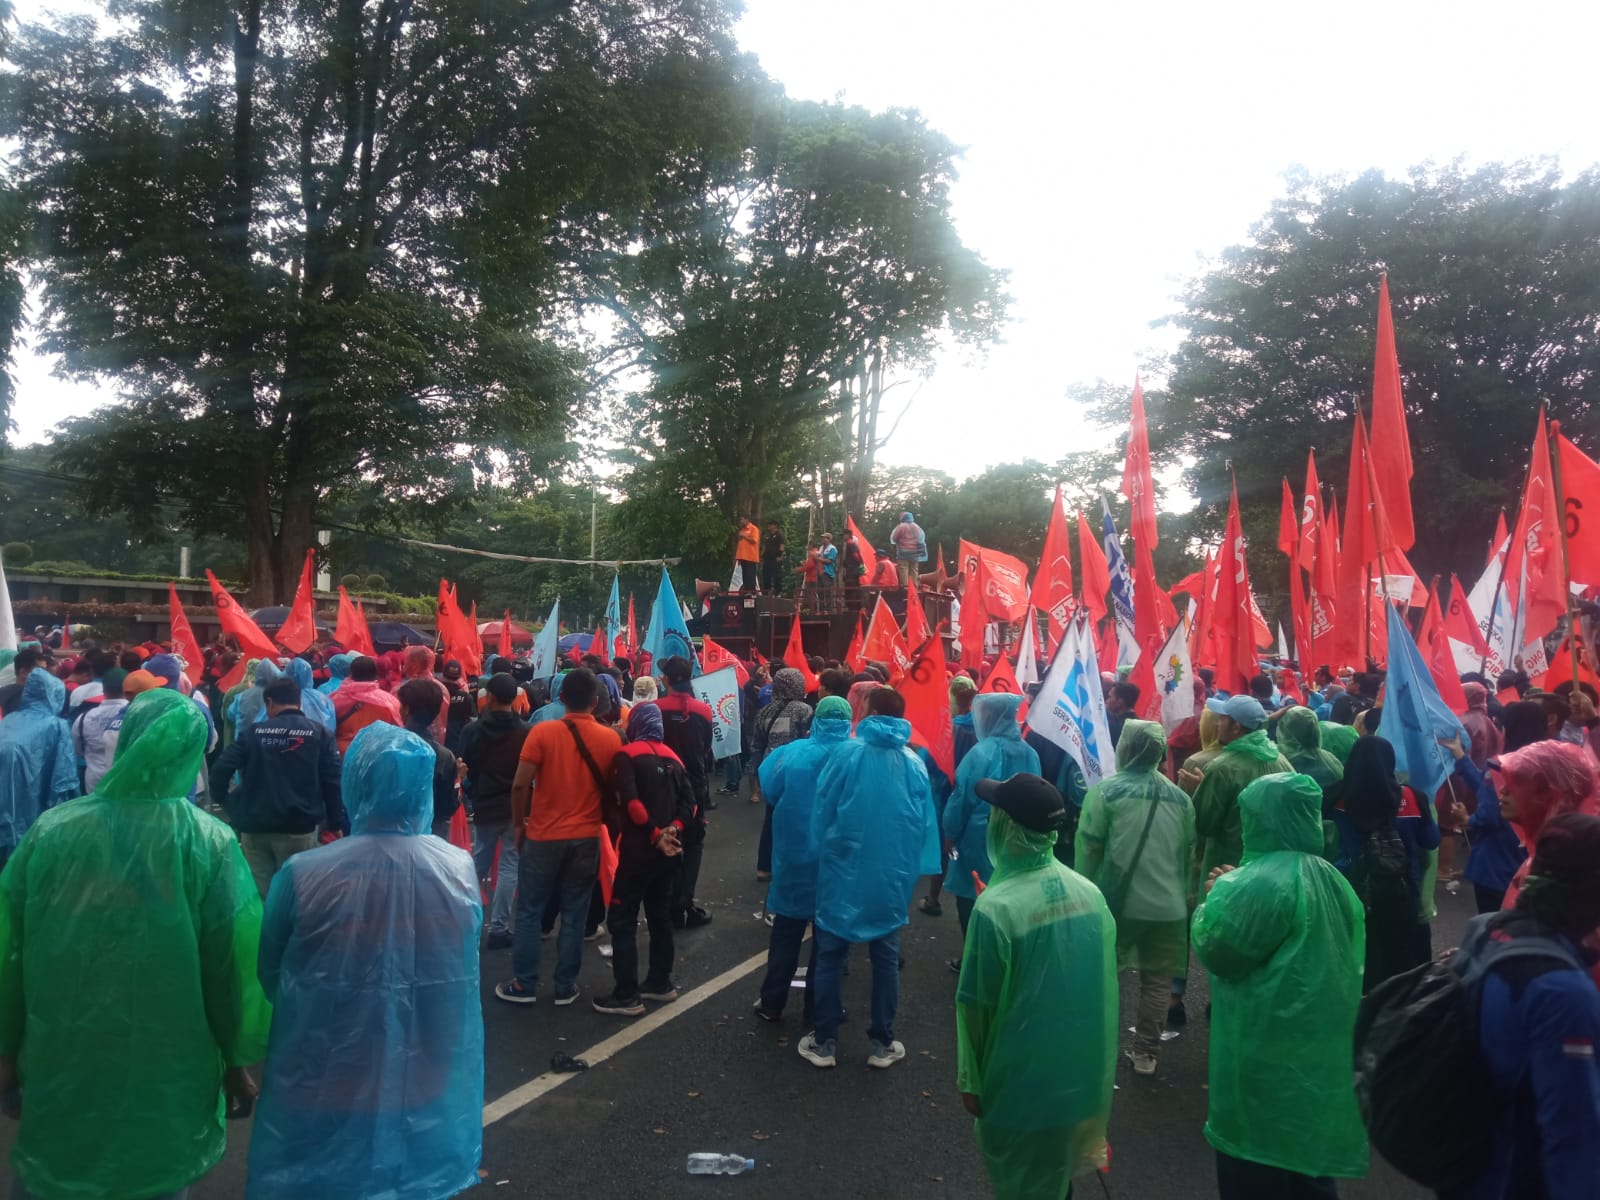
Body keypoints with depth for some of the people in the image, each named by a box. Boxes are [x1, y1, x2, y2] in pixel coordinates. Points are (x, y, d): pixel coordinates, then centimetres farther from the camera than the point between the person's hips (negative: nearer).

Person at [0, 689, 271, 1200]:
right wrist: (237, 1061, 2)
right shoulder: (210, 842, -16)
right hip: (168, 1077, -2)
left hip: (60, 1068, 2)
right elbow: (235, 966, -11)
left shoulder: (50, 830, -10)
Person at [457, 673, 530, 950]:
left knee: (478, 863, 19)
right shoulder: (526, 732, -11)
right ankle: (498, 928, 2)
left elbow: (464, 769, 3)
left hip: (484, 807, 3)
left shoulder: (472, 730, -5)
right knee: (509, 867, 3)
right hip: (516, 808, -2)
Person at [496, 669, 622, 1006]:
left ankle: (524, 985, 17)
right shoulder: (611, 738, -4)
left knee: (529, 912, 11)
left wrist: (519, 824, 3)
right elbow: (612, 788, 6)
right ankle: (565, 986, 17)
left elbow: (520, 785, -11)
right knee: (573, 915, 10)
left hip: (544, 836, -2)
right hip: (586, 838, 2)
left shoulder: (542, 732, -11)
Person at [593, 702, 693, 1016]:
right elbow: (689, 802, 2)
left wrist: (654, 834, -11)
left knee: (621, 919, 0)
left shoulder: (627, 754, -7)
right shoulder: (672, 758, 11)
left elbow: (630, 802, -17)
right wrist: (673, 829, -7)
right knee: (660, 915, 17)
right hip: (669, 848, 7)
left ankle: (627, 995, -1)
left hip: (639, 847, -7)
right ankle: (661, 982, 23)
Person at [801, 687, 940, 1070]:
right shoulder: (914, 764, -1)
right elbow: (924, 823, 3)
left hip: (844, 871, -2)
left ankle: (824, 1042, 17)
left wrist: (823, 855, 7)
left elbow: (822, 811, -5)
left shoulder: (847, 753, -10)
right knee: (886, 958, 14)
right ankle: (883, 1043, 21)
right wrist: (910, 869, 12)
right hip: (891, 876, 2)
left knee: (830, 956, 10)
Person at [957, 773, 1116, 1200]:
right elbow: (1104, 984, 3)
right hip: (1083, 1076, 5)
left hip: (1022, 1085, -5)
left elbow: (976, 1006, -17)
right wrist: (1092, 1061, 17)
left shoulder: (995, 909, -25)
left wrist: (971, 1080, -3)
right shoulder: (1089, 891, -8)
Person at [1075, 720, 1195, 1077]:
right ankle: (1146, 1053, 19)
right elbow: (1188, 853, 13)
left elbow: (1088, 848, -8)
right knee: (1157, 980, 14)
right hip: (1168, 906, 3)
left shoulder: (1106, 790, -9)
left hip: (1117, 902, -2)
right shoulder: (1180, 797, 4)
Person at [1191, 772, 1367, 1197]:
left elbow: (1216, 950, -16)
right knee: (1307, 1165, 21)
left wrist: (1217, 896, 3)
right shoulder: (1330, 877, 6)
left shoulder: (1261, 882, -23)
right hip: (1322, 1049, 9)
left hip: (1268, 1054, -9)